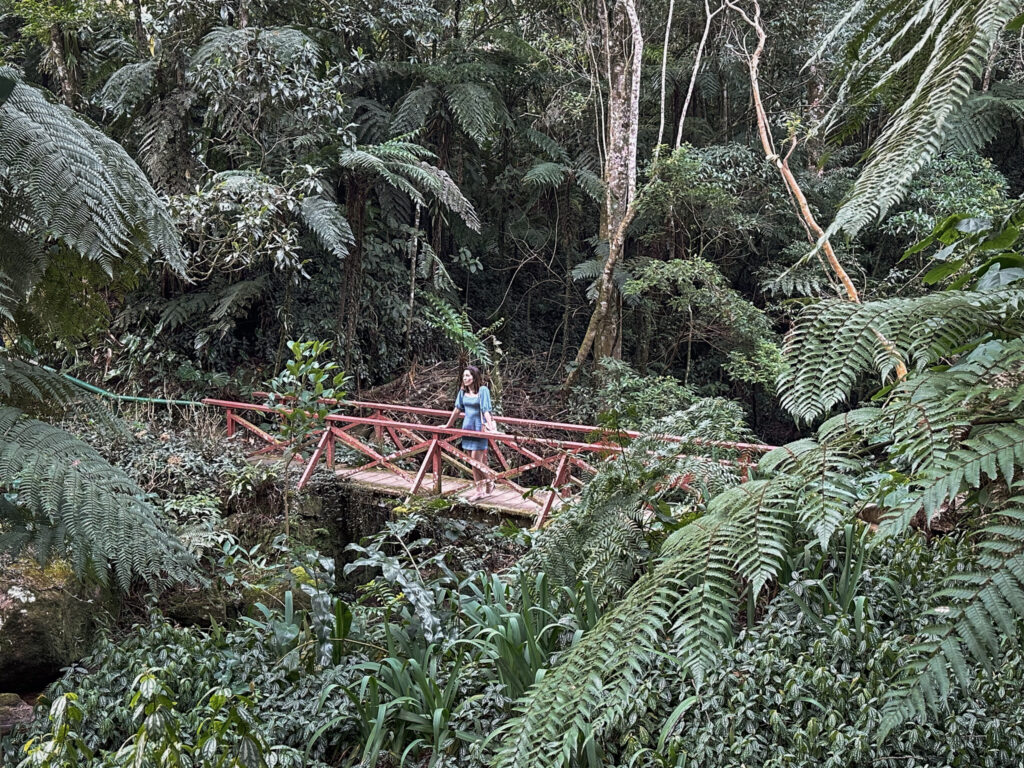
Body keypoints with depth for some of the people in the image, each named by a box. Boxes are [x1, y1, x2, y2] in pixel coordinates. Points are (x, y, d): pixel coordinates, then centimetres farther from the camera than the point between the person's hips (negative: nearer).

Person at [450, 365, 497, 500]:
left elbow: (486, 411, -18)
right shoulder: (463, 391, 5)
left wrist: (491, 428, -27)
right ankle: (479, 490, 16)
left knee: (476, 459, -9)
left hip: (479, 427, -6)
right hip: (467, 427, 6)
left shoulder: (483, 390, -13)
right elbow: (457, 409, 15)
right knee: (473, 461, 9)